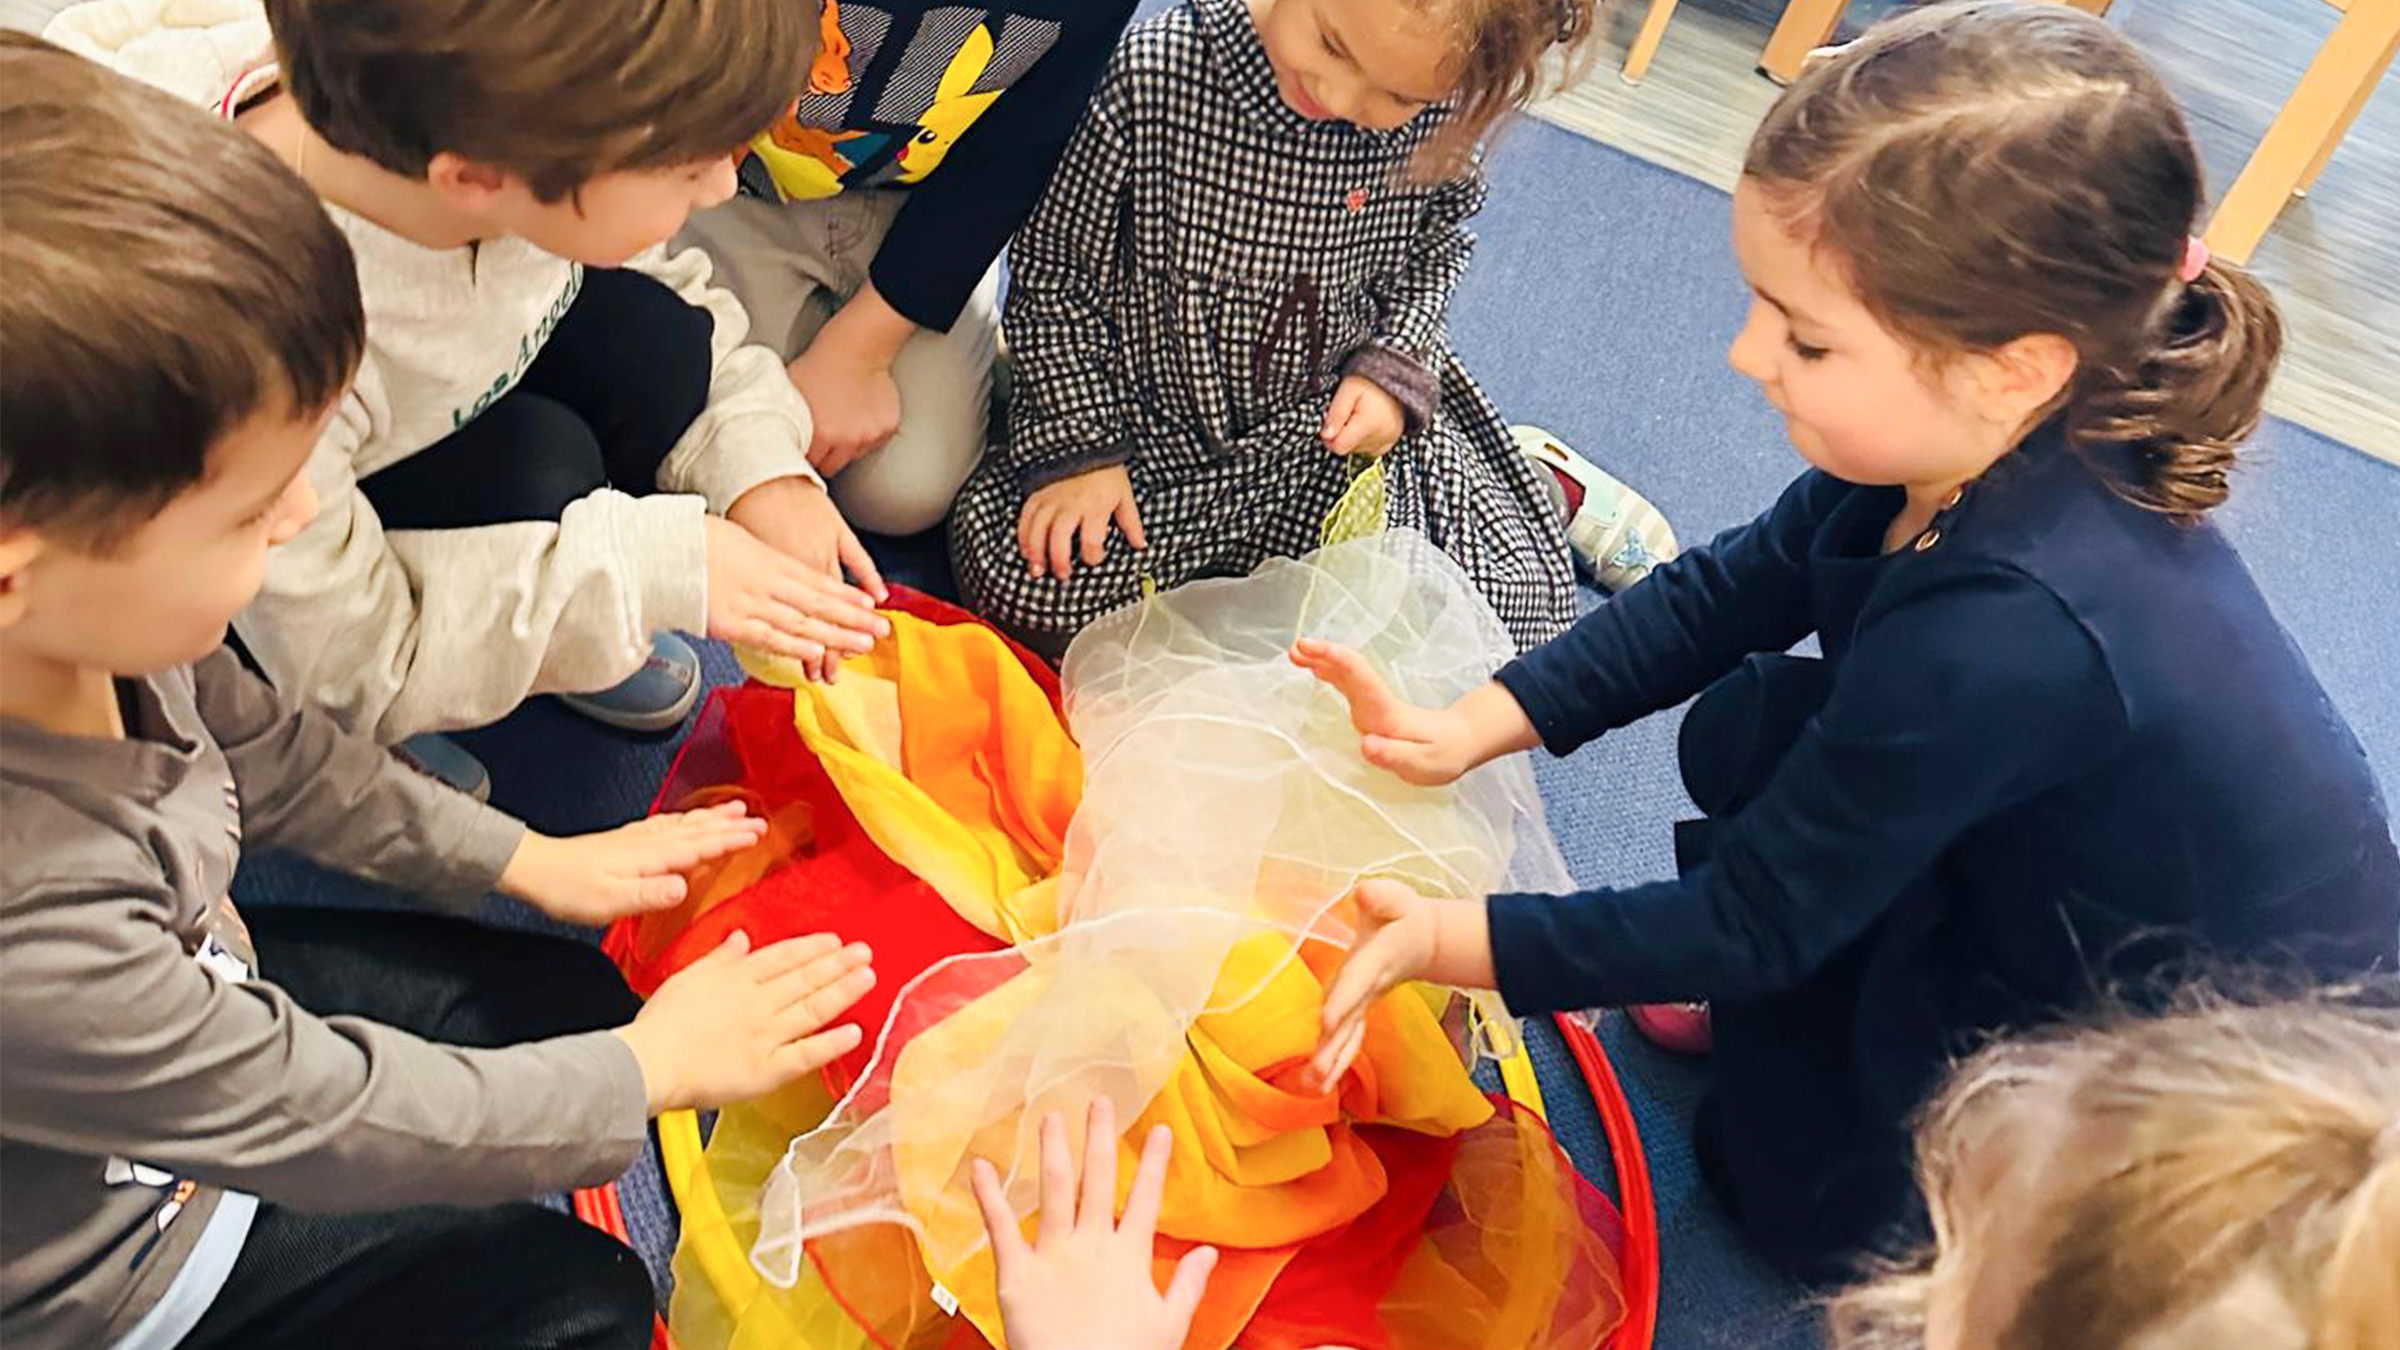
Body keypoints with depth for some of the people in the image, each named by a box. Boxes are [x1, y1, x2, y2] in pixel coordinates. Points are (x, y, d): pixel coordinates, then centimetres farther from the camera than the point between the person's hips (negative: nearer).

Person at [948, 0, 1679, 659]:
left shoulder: (1431, 122, -15)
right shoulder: (1153, 77, -24)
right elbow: (1051, 266, -12)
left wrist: (1394, 370, -9)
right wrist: (1079, 445, -14)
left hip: (1337, 423, 0)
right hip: (1155, 417, 0)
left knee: (1517, 601, -10)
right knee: (1030, 580, -22)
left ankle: (1548, 479, 28)